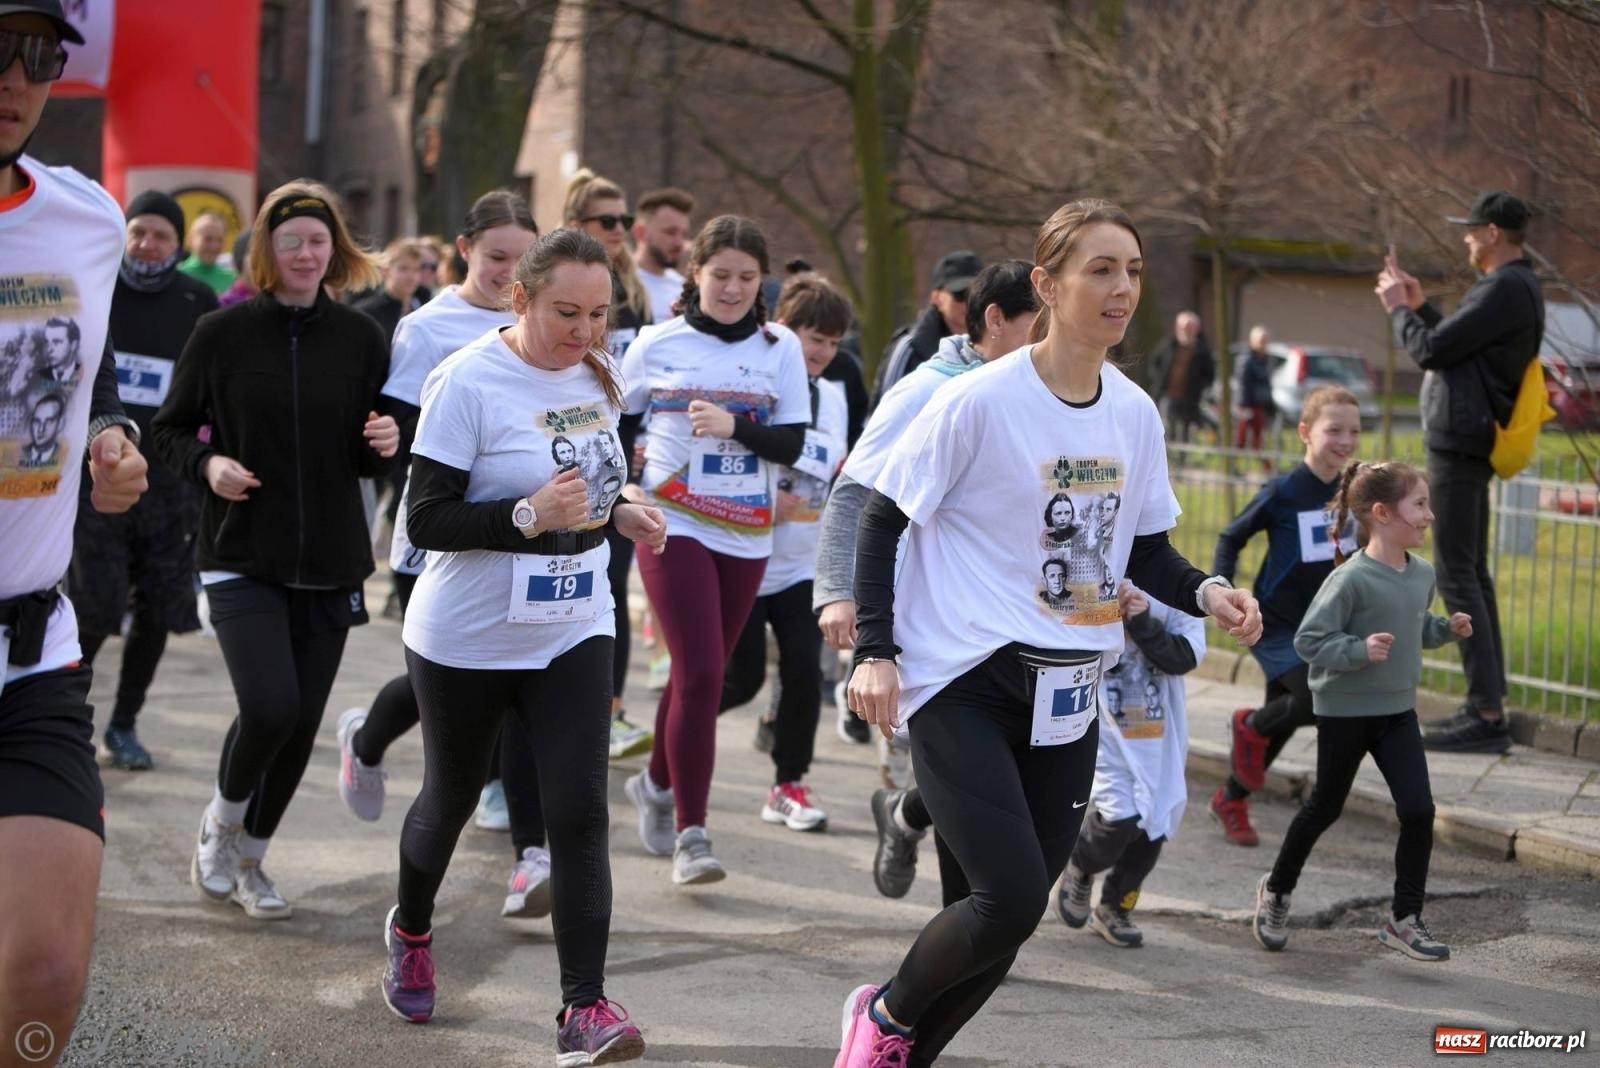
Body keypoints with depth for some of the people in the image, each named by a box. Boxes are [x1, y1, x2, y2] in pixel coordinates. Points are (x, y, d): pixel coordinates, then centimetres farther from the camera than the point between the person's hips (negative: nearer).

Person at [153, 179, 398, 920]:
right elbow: (170, 429, 7)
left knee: (301, 725, 5)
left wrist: (385, 445, -10)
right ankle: (222, 819, 12)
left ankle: (249, 859, 28)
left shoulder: (361, 339, 4)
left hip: (330, 564, 3)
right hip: (242, 559, -3)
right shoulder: (222, 333, -3)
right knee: (269, 706, -19)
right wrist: (207, 464, -13)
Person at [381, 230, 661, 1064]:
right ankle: (410, 930, 46)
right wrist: (530, 516, -33)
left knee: (580, 814, -9)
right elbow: (426, 521, -21)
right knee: (450, 800, 16)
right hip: (467, 640, -4)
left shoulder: (596, 376, 2)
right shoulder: (468, 381, -18)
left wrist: (618, 512, 0)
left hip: (573, 633, 4)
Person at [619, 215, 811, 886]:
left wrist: (734, 425, -20)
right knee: (700, 673, -14)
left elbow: (791, 444, -5)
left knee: (701, 673, 12)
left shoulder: (780, 348, 3)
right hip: (674, 527, -3)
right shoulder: (657, 345, 0)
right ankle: (690, 833, -10)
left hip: (746, 535, 3)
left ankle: (657, 782, 38)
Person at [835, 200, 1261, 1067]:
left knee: (1016, 911, 7)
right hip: (962, 686, -6)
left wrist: (1204, 593, -5)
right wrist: (874, 650, -13)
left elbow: (1144, 549, 16)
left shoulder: (1136, 414, 6)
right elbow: (881, 519, -5)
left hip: (1066, 699, 6)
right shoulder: (979, 401, -11)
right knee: (1013, 898, -18)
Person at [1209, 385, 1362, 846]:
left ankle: (1231, 799, 33)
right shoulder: (1283, 492, -16)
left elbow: (1361, 555, 16)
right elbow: (1231, 537, -6)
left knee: (1283, 717, 13)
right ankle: (1250, 727, 7)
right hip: (1275, 623, -6)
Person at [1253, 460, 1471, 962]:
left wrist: (1447, 628, 1)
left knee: (1419, 811, -5)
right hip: (1345, 711, -5)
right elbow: (1308, 639, -19)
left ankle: (1404, 918, 7)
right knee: (1325, 807, 11)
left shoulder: (1422, 575, 1)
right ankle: (1277, 889, 34)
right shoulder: (1351, 578, -21)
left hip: (1398, 712, 6)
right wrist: (1360, 651, -30)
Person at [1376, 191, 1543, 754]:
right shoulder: (1518, 288, 16)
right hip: (1471, 441, 11)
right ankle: (1487, 703, 17)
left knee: (1457, 575, -11)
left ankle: (1487, 717, -14)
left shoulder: (1505, 290, -17)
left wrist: (1398, 309, 0)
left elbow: (1430, 350, -16)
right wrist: (1419, 305, 21)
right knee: (1473, 573, 13)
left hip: (1458, 443, -11)